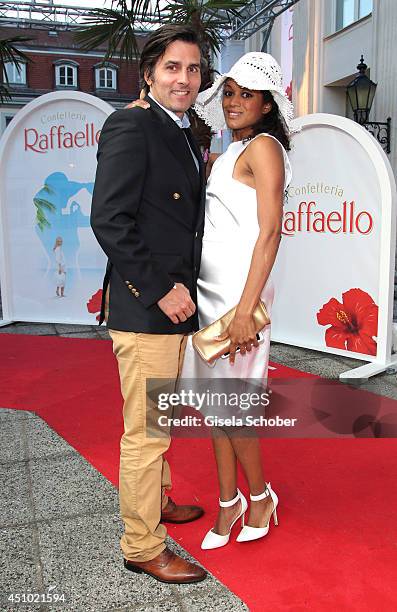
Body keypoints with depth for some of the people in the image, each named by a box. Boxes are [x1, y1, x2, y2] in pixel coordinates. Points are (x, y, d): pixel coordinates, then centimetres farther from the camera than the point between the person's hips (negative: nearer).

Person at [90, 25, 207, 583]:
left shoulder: (185, 136, 16)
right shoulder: (131, 126, -12)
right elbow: (109, 220, -20)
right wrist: (160, 290, -19)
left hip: (173, 304, 9)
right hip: (144, 308, -9)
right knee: (147, 432, 1)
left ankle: (156, 500, 43)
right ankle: (143, 546, 18)